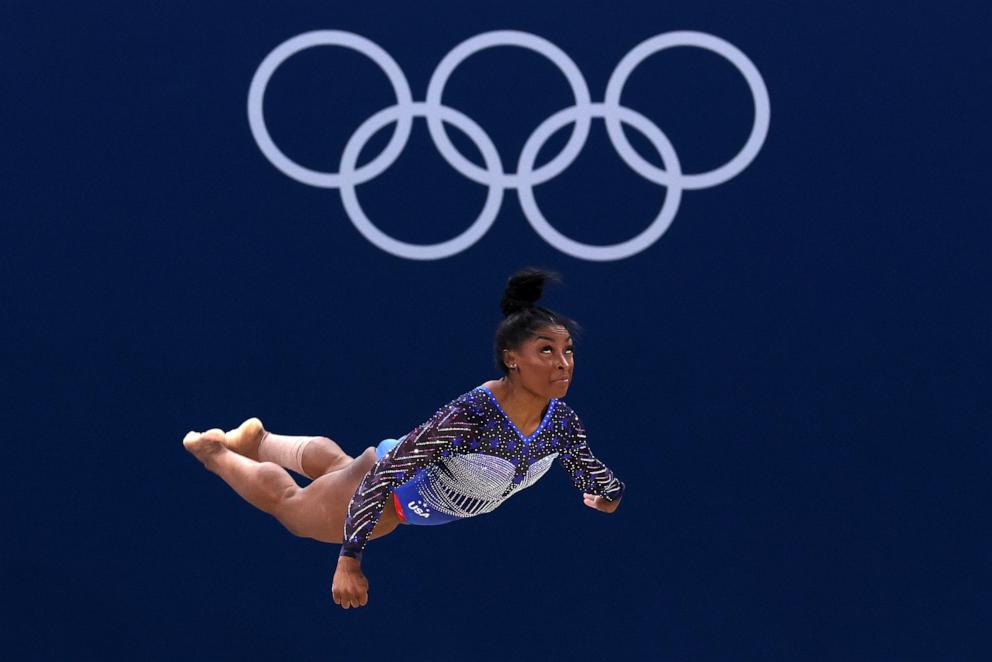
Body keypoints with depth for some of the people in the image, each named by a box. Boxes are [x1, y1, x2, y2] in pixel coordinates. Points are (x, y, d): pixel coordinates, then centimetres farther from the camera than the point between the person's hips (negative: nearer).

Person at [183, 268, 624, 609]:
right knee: (287, 505, 26)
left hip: (428, 501, 6)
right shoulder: (470, 414, -46)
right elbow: (384, 477, -43)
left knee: (332, 463, 38)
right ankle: (213, 450, 53)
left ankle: (258, 441, 67)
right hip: (387, 488, -6)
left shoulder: (561, 420, -27)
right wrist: (348, 562, -43)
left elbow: (598, 483, -5)